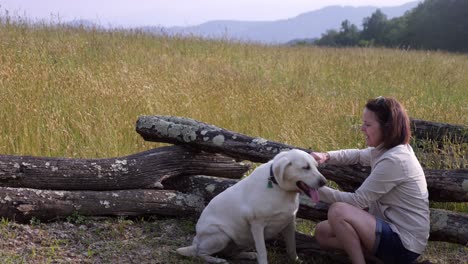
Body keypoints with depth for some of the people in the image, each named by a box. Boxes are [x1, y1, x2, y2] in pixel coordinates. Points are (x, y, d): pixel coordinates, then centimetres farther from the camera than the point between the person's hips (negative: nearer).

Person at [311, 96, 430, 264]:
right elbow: (358, 155, 22)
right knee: (322, 232, 10)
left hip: (403, 245, -10)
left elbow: (357, 200, -20)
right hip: (393, 228, 10)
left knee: (338, 211, -25)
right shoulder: (387, 149, 4)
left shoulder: (393, 161, -24)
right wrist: (326, 156, 3)